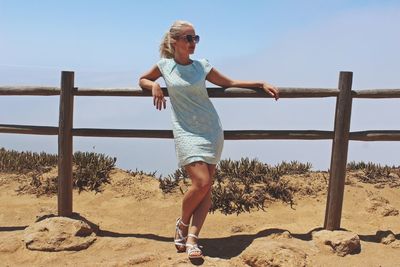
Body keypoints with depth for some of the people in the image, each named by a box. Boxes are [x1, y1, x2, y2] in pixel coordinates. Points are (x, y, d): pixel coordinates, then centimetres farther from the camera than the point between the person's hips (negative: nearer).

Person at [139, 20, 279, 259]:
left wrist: (262, 84, 10)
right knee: (201, 182, -17)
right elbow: (143, 80, 22)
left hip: (211, 130, 3)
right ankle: (182, 224, 9)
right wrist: (154, 86, -1)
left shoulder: (202, 65, 10)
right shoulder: (165, 65, 6)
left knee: (207, 187, -6)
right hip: (186, 132, -3)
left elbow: (230, 83, 17)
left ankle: (192, 238, -2)